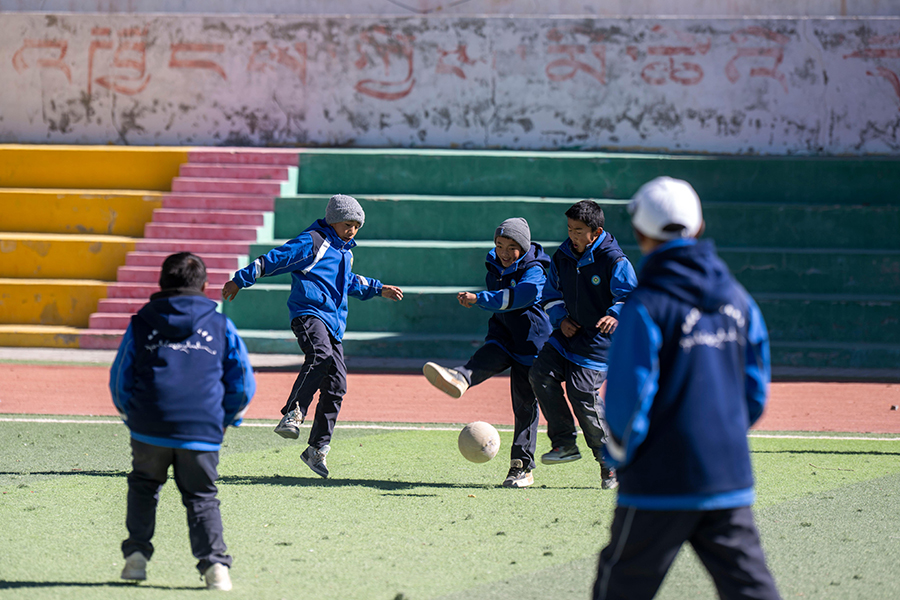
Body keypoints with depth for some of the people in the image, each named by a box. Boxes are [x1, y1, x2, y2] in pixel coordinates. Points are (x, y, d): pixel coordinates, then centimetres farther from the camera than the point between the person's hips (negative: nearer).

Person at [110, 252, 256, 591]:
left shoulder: (140, 324, 12)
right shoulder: (220, 325, 12)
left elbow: (119, 381, 14)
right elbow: (243, 384, 12)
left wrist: (133, 418, 28)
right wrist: (226, 420, 25)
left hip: (149, 431, 0)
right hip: (203, 432, 0)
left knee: (144, 486, 23)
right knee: (202, 499, 11)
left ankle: (136, 554, 13)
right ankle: (214, 563, -6)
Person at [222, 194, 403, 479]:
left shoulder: (346, 252, 25)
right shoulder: (313, 242, -2)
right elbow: (274, 259, -4)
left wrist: (378, 289, 44)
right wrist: (239, 280, -6)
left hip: (334, 323, 8)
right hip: (309, 313, -8)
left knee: (336, 387, 2)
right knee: (321, 355, -37)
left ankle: (318, 448, 9)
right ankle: (292, 415, -44)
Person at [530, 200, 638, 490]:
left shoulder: (615, 261, -13)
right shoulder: (562, 257, 6)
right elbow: (551, 295, 17)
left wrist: (615, 315, -38)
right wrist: (561, 319, -2)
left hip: (598, 339, -7)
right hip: (568, 332, 7)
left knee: (582, 395, -15)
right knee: (541, 373, -13)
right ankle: (565, 443, -3)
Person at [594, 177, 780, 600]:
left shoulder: (647, 306, -11)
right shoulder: (737, 299, 7)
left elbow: (627, 397, -14)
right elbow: (756, 394, 10)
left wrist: (619, 457, 4)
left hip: (660, 484, -5)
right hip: (729, 478, 5)